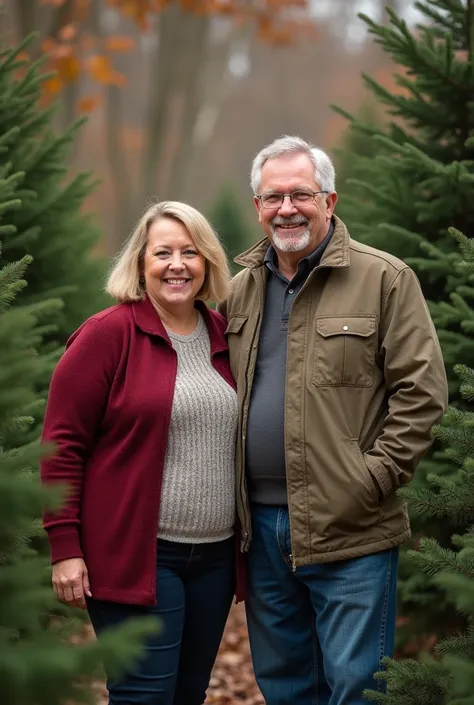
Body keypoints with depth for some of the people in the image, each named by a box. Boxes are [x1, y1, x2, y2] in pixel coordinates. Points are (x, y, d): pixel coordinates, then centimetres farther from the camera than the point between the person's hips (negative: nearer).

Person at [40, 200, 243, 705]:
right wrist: (65, 548, -13)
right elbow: (62, 445, -9)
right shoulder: (107, 335, -8)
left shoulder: (224, 338, 9)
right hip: (135, 556, -6)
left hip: (215, 556, 6)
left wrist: (245, 541, 15)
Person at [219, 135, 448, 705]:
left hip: (351, 529, -5)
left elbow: (422, 391, -9)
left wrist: (373, 479, -14)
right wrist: (234, 493, 7)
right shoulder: (240, 289, 12)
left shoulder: (384, 279, -6)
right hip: (262, 524, 6)